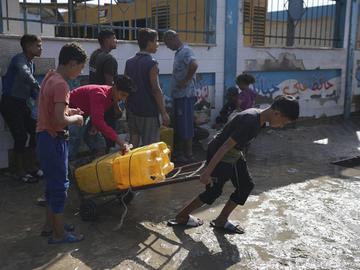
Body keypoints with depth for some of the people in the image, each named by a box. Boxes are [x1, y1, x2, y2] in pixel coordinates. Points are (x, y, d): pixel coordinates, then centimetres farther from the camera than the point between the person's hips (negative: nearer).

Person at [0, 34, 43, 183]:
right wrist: (39, 88, -39)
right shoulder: (19, 59, -15)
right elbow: (25, 74, -39)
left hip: (21, 104, 9)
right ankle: (20, 172, 6)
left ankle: (31, 167, 19)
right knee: (21, 136, -8)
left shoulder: (30, 63, 11)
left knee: (35, 131, 7)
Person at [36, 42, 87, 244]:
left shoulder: (50, 77, 9)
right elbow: (60, 121, -28)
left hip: (44, 136, 10)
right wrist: (76, 118, -11)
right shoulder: (61, 85, -21)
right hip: (54, 140, -10)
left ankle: (50, 224, 32)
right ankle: (59, 234, 12)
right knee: (60, 185, 1)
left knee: (53, 182, 19)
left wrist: (69, 111, 10)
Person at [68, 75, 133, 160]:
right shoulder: (99, 94, -35)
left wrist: (95, 125, -15)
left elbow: (98, 116, 7)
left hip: (84, 114, 9)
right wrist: (117, 139, -47)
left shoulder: (111, 96, -8)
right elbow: (98, 120, -46)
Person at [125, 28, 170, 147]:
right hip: (148, 111, -7)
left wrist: (128, 106, 19)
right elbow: (156, 89, -17)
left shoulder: (129, 62, 8)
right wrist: (164, 112, -12)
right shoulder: (151, 63, -13)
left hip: (132, 109, 7)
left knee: (133, 143, 14)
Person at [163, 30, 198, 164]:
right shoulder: (178, 52, 17)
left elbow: (194, 65, -33)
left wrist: (185, 81, -24)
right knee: (178, 126, 16)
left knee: (186, 126, -2)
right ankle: (180, 152, 26)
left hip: (185, 96, -10)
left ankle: (188, 155, 7)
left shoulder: (186, 51, -14)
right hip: (178, 95, 10)